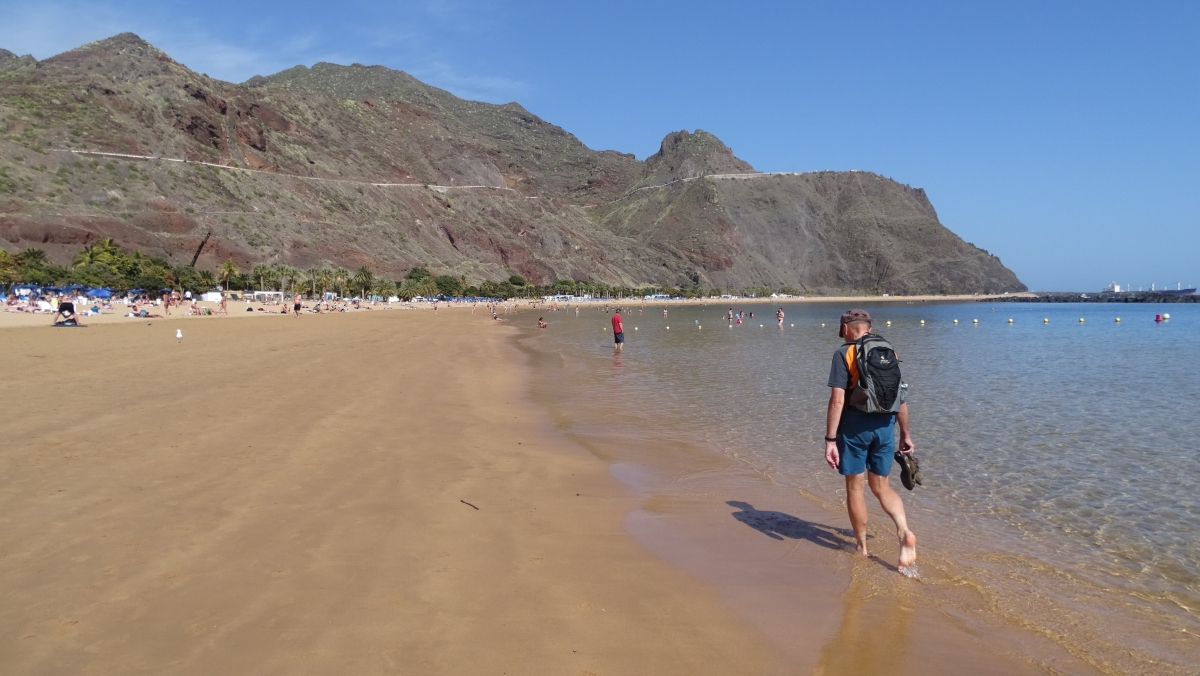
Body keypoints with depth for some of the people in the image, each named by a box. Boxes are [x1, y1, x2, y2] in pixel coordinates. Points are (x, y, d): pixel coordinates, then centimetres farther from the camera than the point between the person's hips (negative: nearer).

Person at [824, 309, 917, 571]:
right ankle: (904, 532, -4)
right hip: (885, 427, 5)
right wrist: (905, 433, 20)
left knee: (855, 487, 10)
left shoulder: (844, 354, -8)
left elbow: (837, 400, -15)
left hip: (855, 427, -5)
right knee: (881, 485, 17)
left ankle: (862, 546, 21)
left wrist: (830, 439, -13)